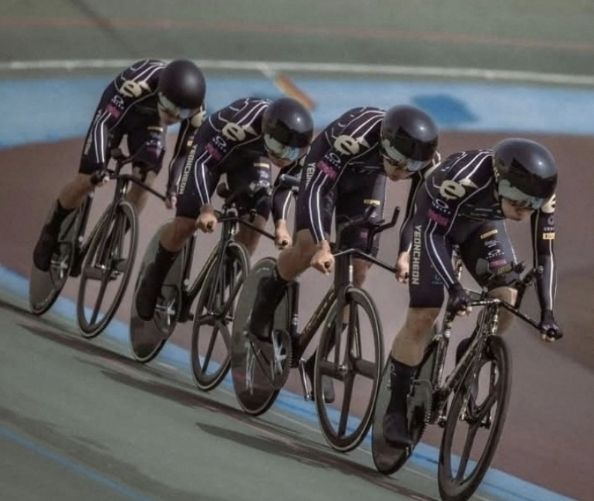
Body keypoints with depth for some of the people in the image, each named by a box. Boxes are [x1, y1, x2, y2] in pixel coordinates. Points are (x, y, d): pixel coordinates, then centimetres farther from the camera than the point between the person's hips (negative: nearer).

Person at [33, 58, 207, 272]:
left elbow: (184, 153, -15)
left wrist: (174, 186, -26)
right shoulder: (139, 84, -44)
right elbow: (103, 121, -40)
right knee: (86, 180, -10)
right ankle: (52, 230, 17)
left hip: (150, 120, 3)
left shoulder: (196, 111, -31)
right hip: (117, 111, -3)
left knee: (145, 181, -15)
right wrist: (96, 165, -51)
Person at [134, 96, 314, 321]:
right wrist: (206, 208, -44)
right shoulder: (244, 123, -44)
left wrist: (281, 222, -22)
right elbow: (203, 161, -35)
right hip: (212, 149, -4)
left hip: (251, 156, 4)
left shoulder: (298, 139, -30)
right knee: (185, 224, -10)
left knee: (255, 223, -15)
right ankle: (155, 278, 18)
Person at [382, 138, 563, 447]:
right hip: (433, 219, -4)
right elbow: (434, 234, -32)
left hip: (479, 222, 4)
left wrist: (547, 312, -24)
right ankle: (395, 408, 0)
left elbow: (544, 254, -17)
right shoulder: (465, 179, -42)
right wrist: (454, 288, -41)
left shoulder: (540, 195, -27)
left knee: (506, 298, -16)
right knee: (423, 316, -12)